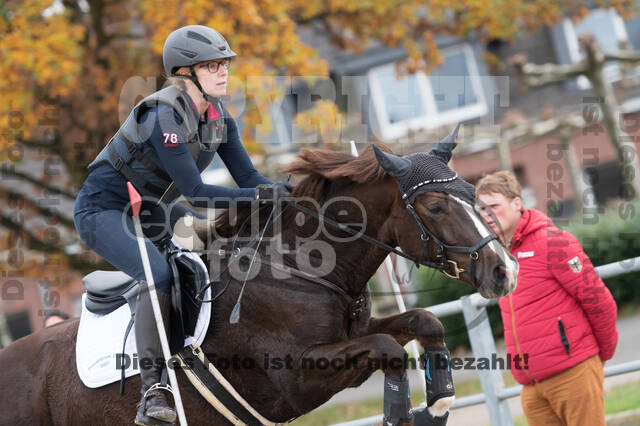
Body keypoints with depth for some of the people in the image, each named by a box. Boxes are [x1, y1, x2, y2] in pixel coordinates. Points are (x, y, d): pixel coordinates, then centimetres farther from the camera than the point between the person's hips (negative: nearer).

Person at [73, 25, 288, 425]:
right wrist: (261, 195, -34)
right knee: (159, 275, -31)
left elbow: (248, 176, -3)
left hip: (152, 210, 9)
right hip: (104, 210, -9)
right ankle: (152, 390, -29)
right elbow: (196, 192, -30)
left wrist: (291, 193, -21)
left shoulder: (219, 117, -1)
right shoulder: (164, 117, -27)